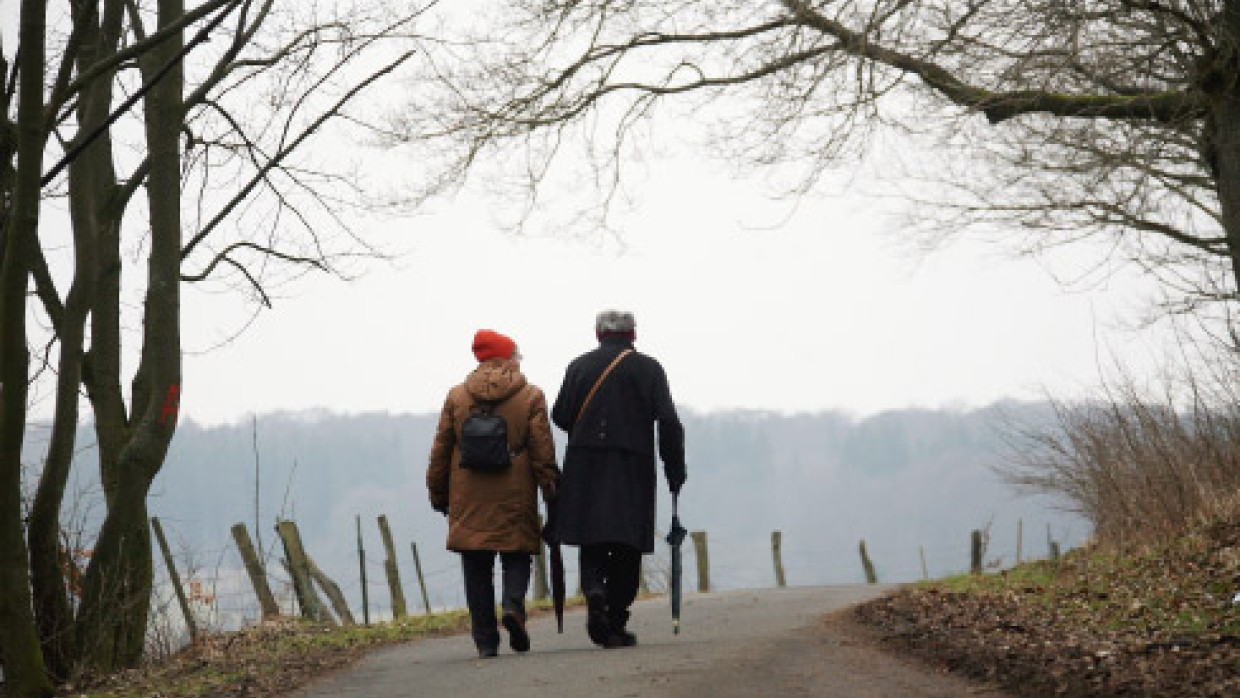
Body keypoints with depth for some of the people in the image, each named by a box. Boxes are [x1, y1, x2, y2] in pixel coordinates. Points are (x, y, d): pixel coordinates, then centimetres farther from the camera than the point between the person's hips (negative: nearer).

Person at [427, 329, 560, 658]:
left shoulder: (456, 396, 6)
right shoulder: (531, 396, 0)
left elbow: (440, 449, 8)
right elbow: (542, 449, -3)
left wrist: (438, 493, 16)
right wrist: (551, 490, 4)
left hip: (468, 499, 2)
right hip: (515, 496, -2)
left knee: (477, 569, 6)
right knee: (517, 556, 10)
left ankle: (485, 639, 4)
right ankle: (513, 605, -17)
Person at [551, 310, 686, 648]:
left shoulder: (579, 366, 6)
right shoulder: (648, 368, 3)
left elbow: (560, 416, 5)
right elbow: (669, 422, -3)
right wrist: (675, 469, 3)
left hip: (585, 469, 1)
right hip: (633, 469, -1)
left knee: (592, 542, 8)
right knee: (626, 547, 6)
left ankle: (594, 588, -22)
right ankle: (615, 625, 4)